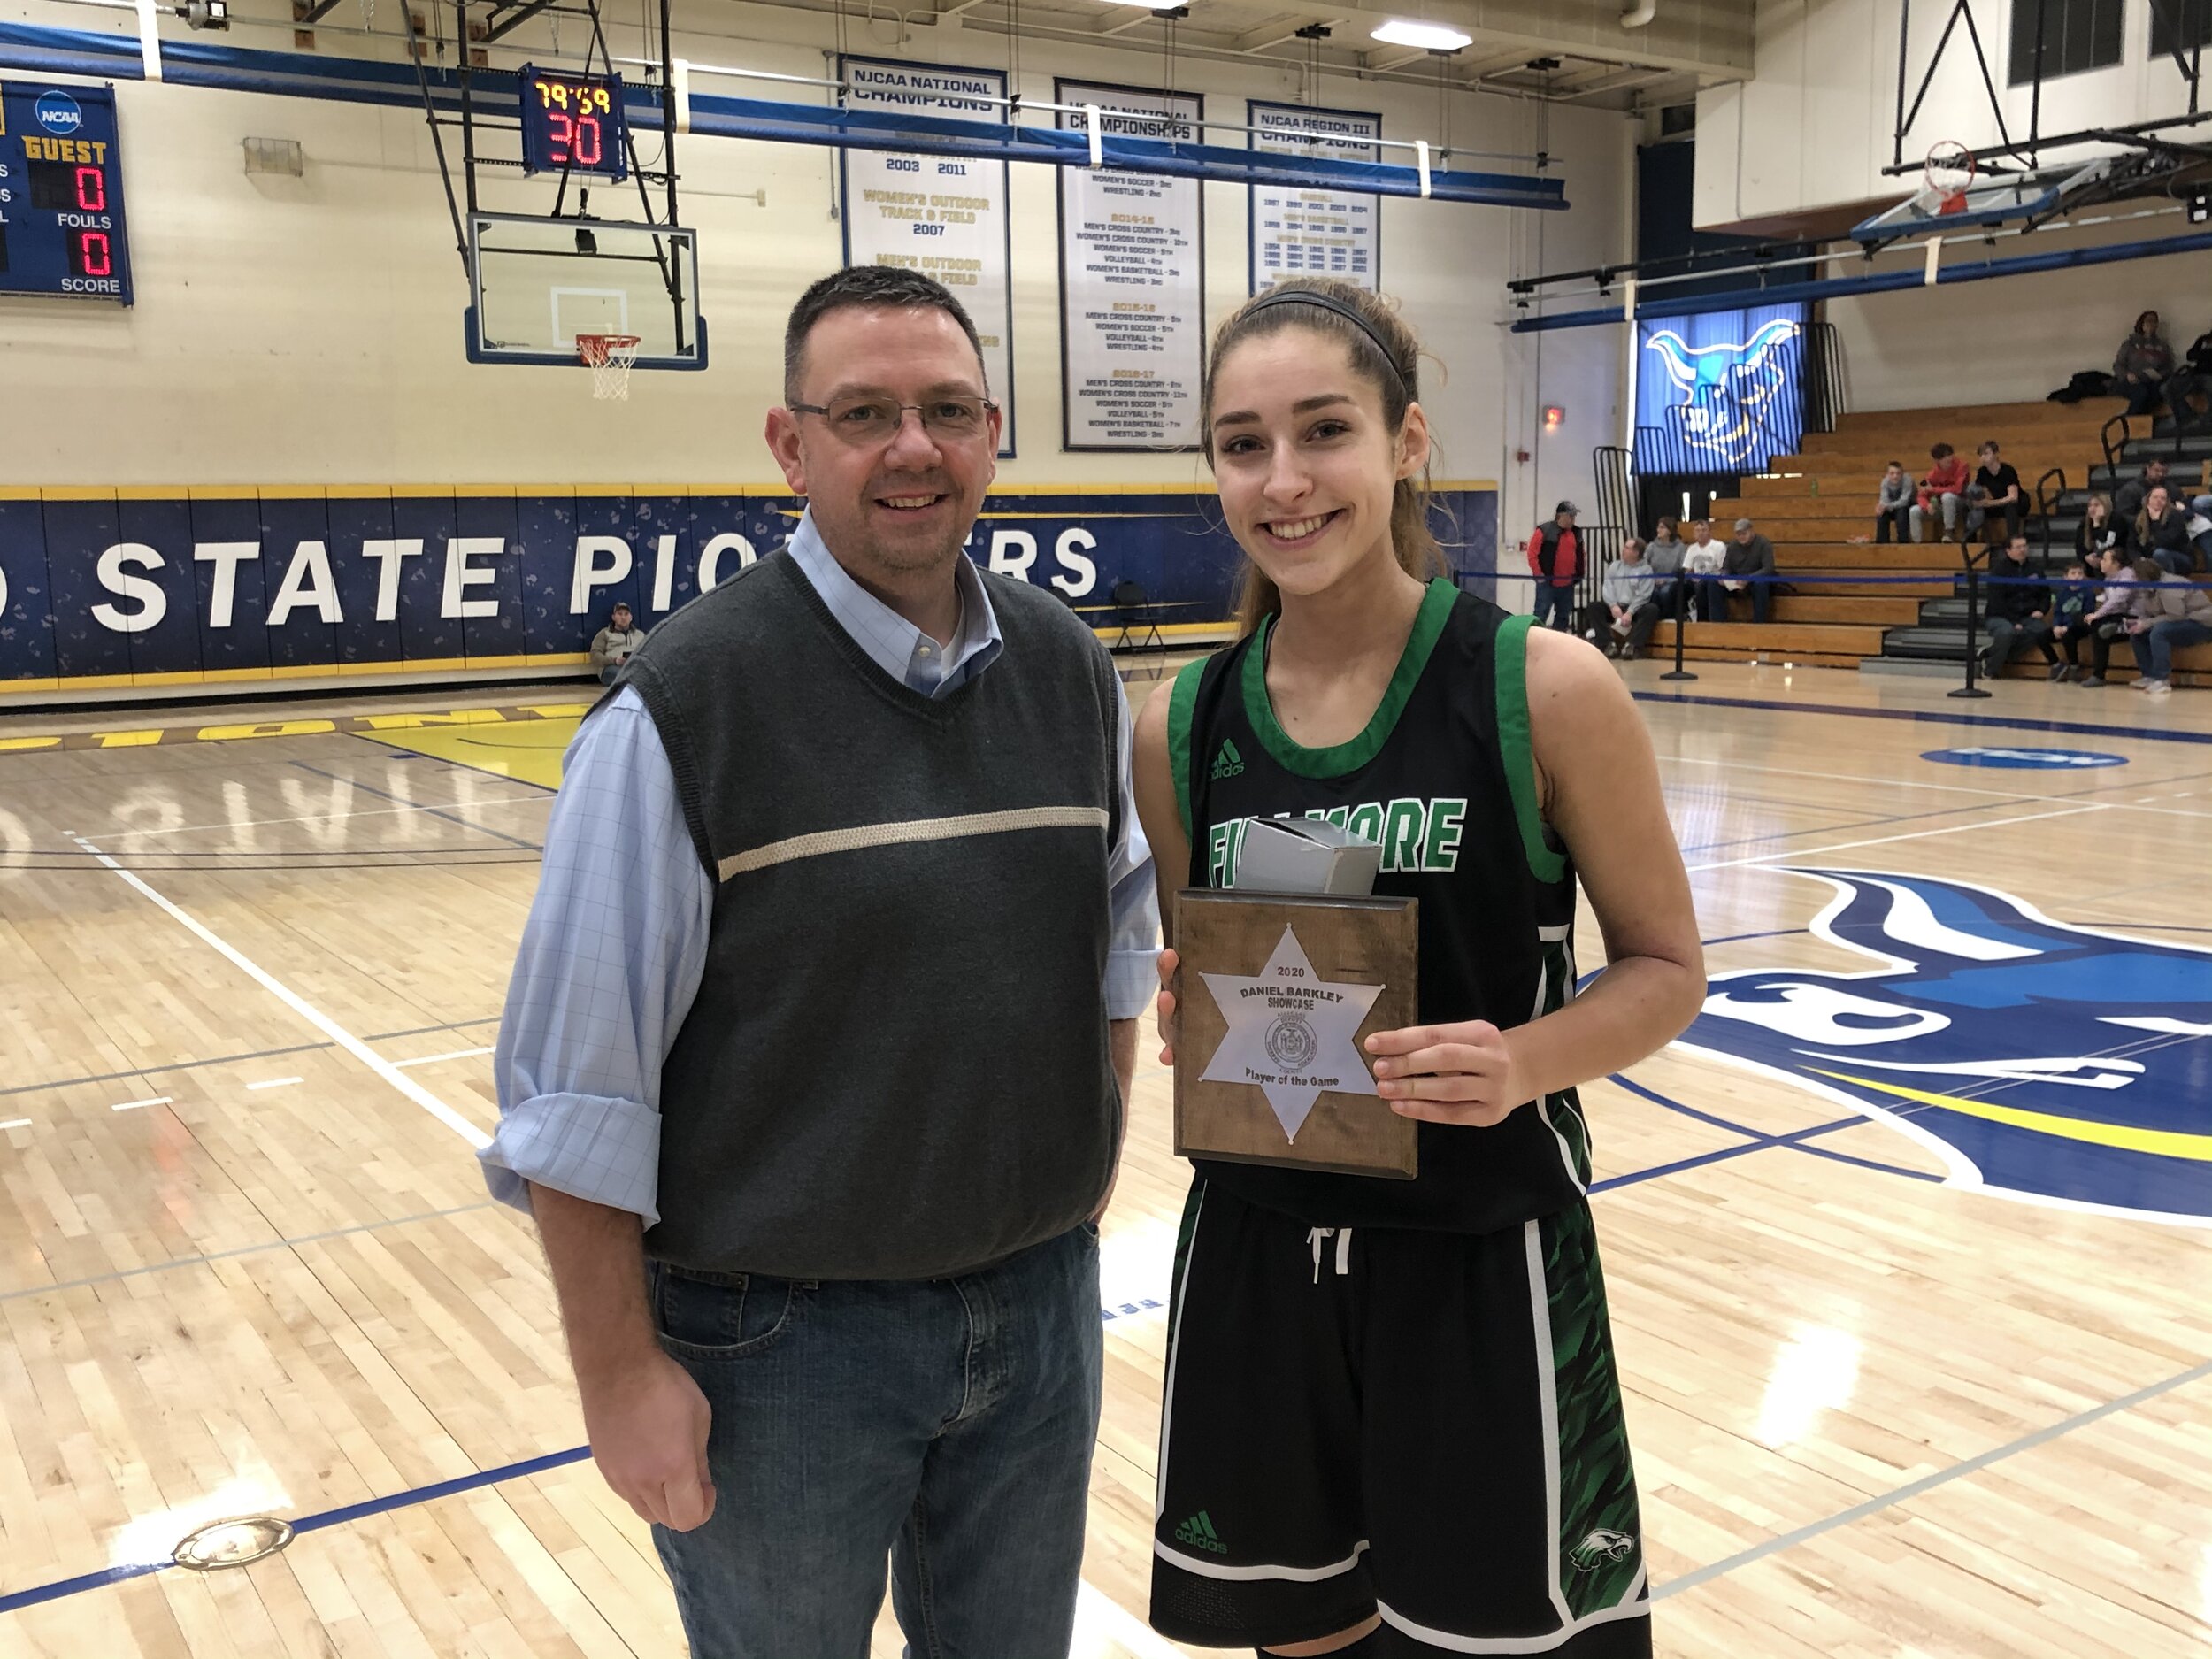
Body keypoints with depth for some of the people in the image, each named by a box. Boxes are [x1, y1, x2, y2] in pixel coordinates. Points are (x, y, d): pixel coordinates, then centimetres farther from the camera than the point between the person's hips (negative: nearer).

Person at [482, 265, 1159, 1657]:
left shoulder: (1071, 670, 0)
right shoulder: (685, 704, -17)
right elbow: (575, 1093, -16)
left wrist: (1087, 1155, 10)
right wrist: (621, 1372, -14)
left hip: (1041, 1302, 5)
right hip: (781, 1333, -4)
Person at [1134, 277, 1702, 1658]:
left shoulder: (1544, 689, -12)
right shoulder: (1182, 726, -1)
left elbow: (1665, 966, -4)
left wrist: (1521, 1064, -22)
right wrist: (1185, 1017, -11)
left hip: (1483, 1258, -3)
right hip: (1258, 1249, 3)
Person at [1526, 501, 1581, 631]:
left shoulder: (1576, 533, 10)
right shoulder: (1544, 531, -9)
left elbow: (1580, 556, 20)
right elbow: (1532, 553, -9)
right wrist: (1539, 575, -11)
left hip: (1567, 584, 6)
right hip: (1547, 583, -6)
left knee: (1563, 615, 12)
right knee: (1541, 615, -9)